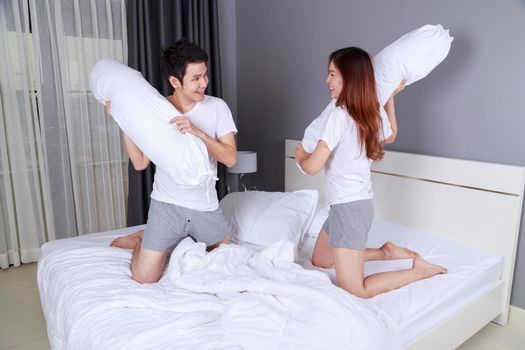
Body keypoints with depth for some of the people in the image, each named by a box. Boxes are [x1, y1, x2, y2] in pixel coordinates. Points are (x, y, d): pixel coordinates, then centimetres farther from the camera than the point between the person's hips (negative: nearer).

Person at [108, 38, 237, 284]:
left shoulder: (217, 107, -8)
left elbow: (230, 158, -15)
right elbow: (140, 163, -7)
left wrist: (198, 132, -30)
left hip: (206, 205, 2)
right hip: (167, 205, -1)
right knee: (144, 278, -2)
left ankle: (184, 239, 40)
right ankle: (142, 239, 28)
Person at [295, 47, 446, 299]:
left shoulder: (339, 115, -20)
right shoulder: (370, 112, 4)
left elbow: (312, 167, -21)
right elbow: (390, 136, 26)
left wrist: (300, 155, 2)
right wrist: (390, 97, 25)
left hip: (348, 208, -9)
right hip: (360, 203, 9)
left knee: (356, 290, 0)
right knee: (320, 261, 26)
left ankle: (418, 270, 7)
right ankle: (385, 252, 24)